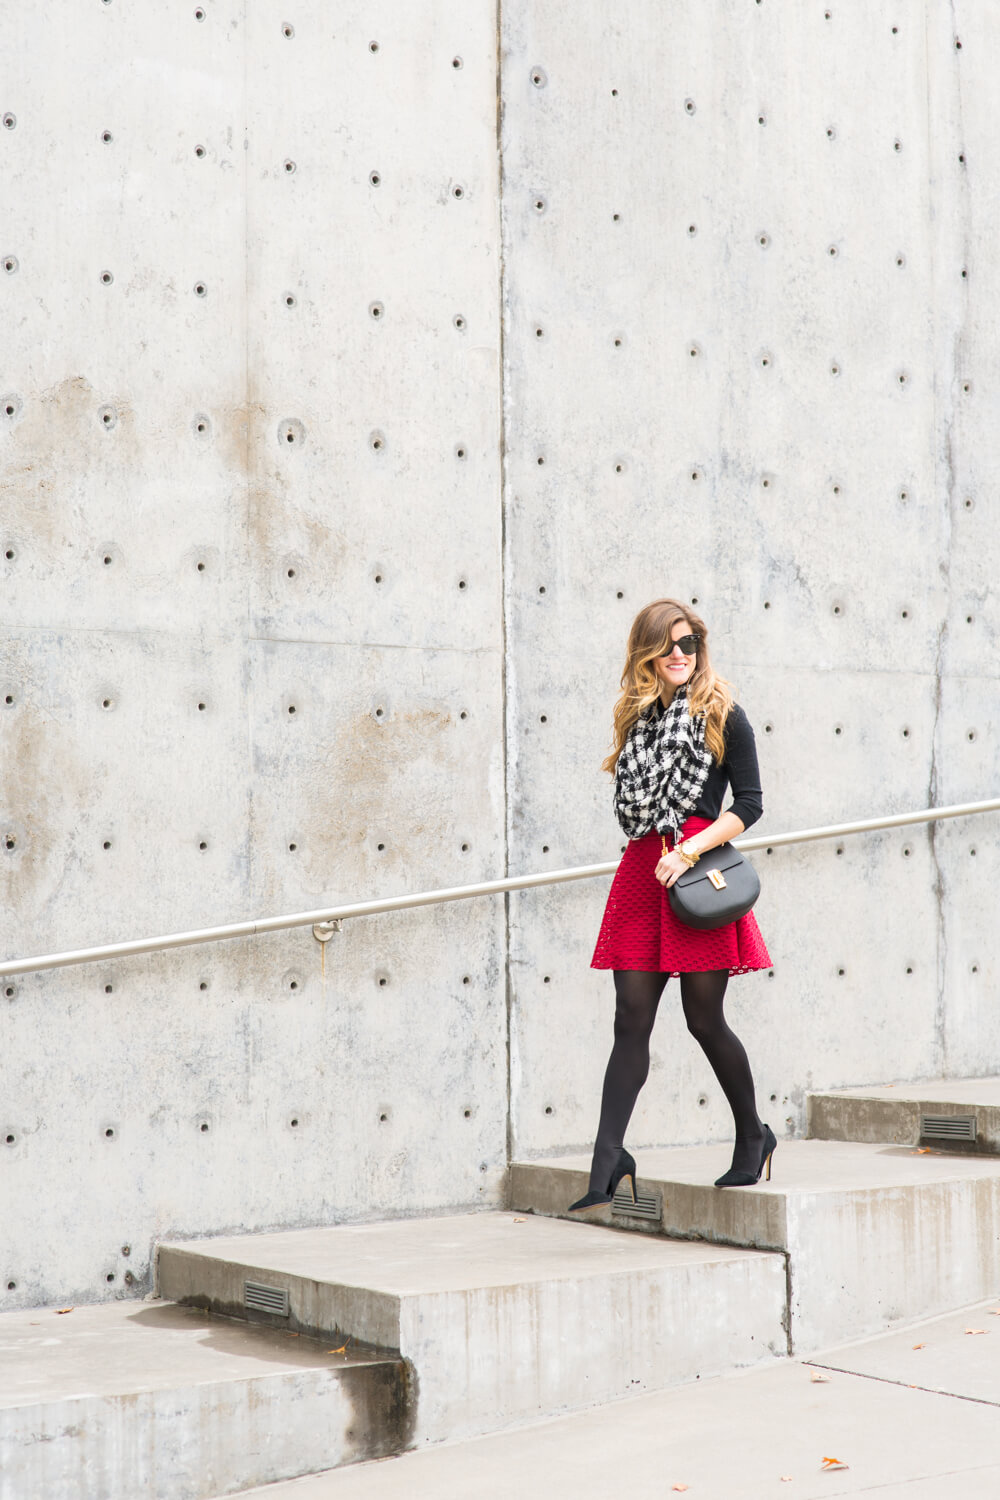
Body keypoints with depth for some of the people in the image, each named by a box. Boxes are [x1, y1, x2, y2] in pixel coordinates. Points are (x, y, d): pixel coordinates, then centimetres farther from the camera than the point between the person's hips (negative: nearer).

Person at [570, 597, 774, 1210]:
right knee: (632, 1020, -1)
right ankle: (609, 1160, -4)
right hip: (642, 871, 5)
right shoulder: (637, 715, 15)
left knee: (704, 1017, 1)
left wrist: (688, 851, -14)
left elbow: (750, 804, -5)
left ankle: (754, 1136, 22)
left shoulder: (722, 713, 0)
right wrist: (657, 849, 4)